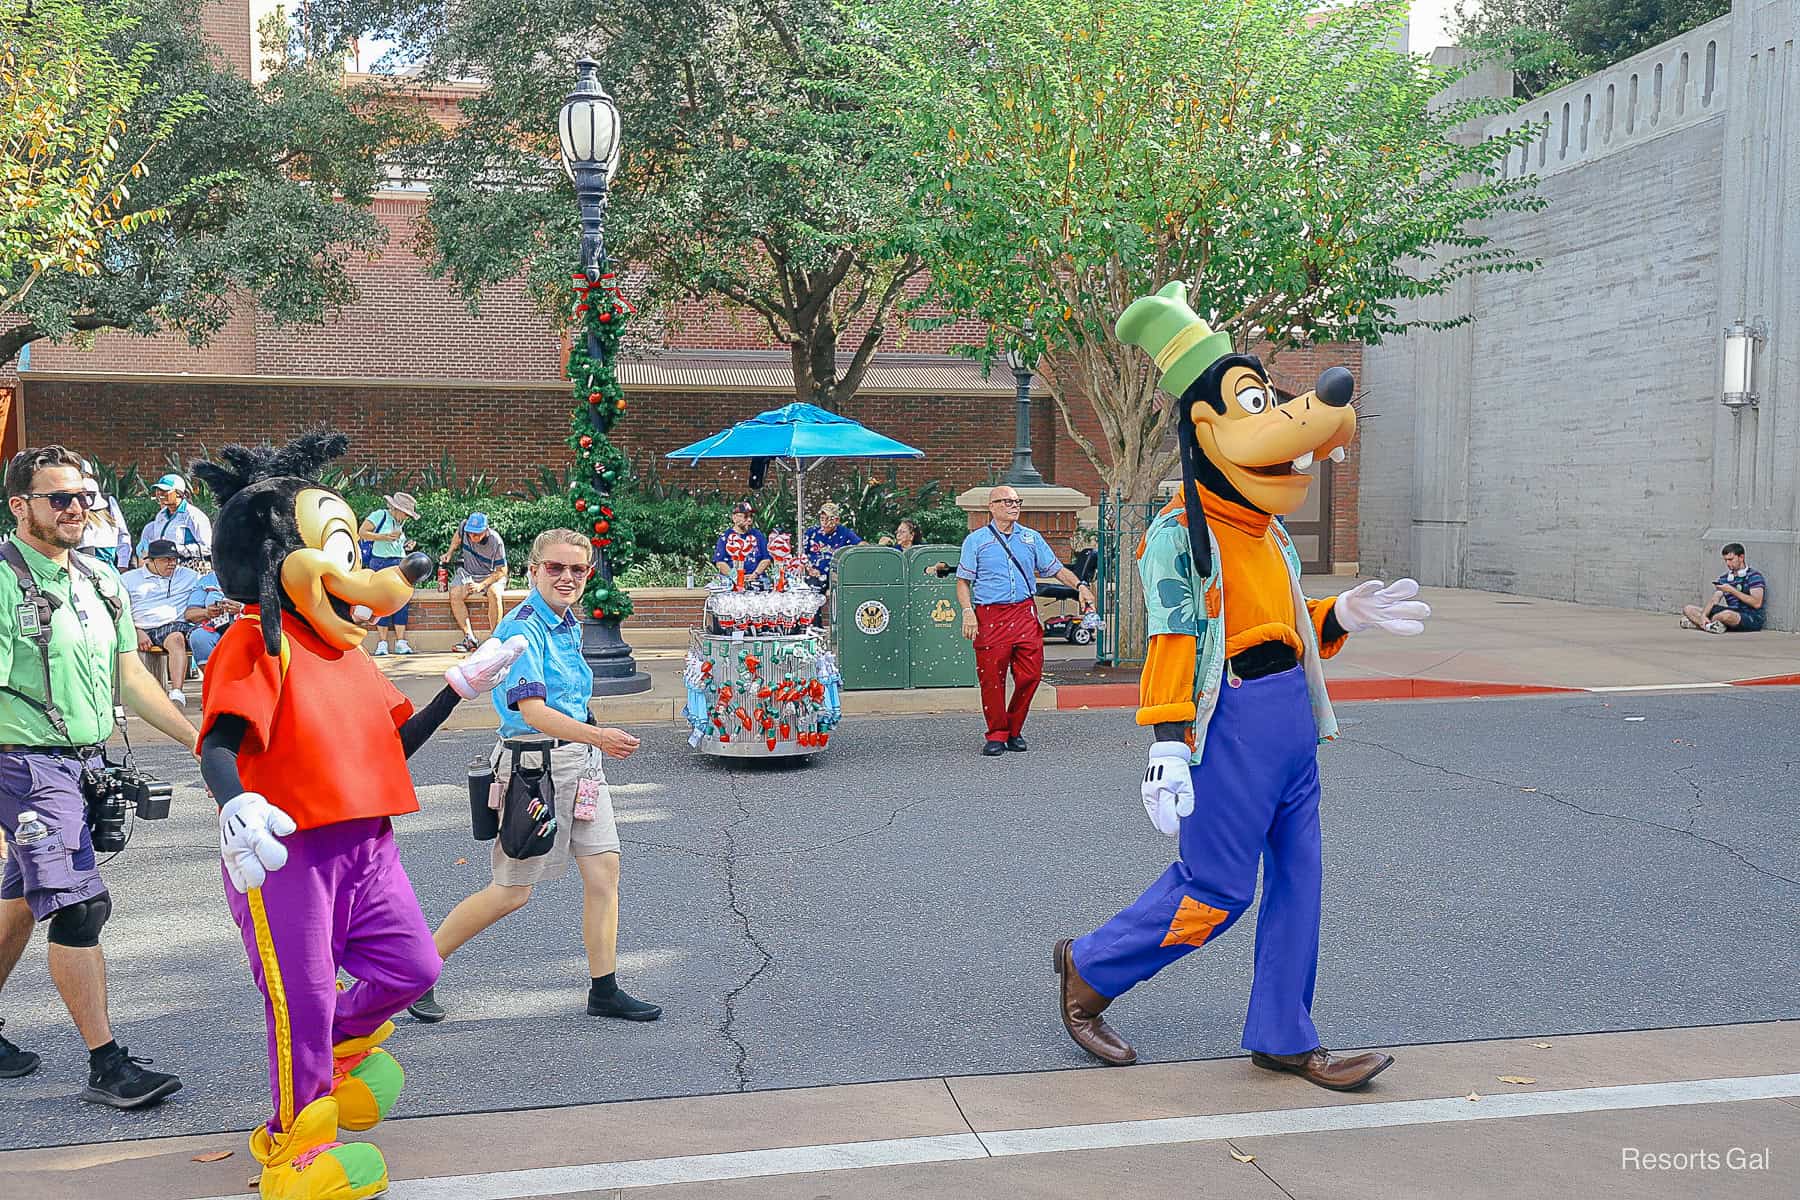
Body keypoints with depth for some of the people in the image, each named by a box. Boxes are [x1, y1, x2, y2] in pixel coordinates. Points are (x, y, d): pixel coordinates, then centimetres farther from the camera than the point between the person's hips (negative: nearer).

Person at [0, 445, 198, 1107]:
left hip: (85, 764, 8)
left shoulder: (101, 579, 10)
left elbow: (130, 676, 16)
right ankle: (107, 1065, -4)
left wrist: (197, 738, 13)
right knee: (78, 907, -9)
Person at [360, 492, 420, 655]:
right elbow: (362, 533, -7)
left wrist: (408, 546, 9)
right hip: (380, 562, -6)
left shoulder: (401, 523, 20)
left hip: (400, 563, 6)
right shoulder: (380, 515, -1)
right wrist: (385, 537, -12)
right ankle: (382, 643, -3)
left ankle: (400, 642, -3)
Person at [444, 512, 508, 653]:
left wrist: (482, 585, -29)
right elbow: (458, 536, 14)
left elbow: (501, 571, -19)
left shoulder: (496, 542, -25)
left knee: (494, 593, -35)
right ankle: (469, 637, -25)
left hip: (491, 575, -4)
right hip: (467, 573, 4)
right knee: (455, 594, -25)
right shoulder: (465, 526, -15)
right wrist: (450, 552, 1)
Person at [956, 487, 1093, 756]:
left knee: (1030, 675, -4)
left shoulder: (1031, 538, 16)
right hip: (990, 616, -2)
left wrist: (1079, 586, 0)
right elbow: (963, 581, 6)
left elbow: (1056, 569, 17)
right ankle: (996, 734, 10)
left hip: (1025, 613, 2)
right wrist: (968, 611, -9)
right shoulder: (976, 540, 7)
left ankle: (1014, 730, 14)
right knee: (991, 678, -4)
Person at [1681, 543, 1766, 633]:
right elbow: (1714, 601, 7)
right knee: (1688, 608, 1)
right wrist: (1703, 615, -14)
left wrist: (1732, 590, -19)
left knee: (1727, 615, -44)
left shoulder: (1754, 576, -5)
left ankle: (1696, 621, -19)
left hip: (1752, 619, -7)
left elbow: (1757, 604, -18)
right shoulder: (1724, 578, 16)